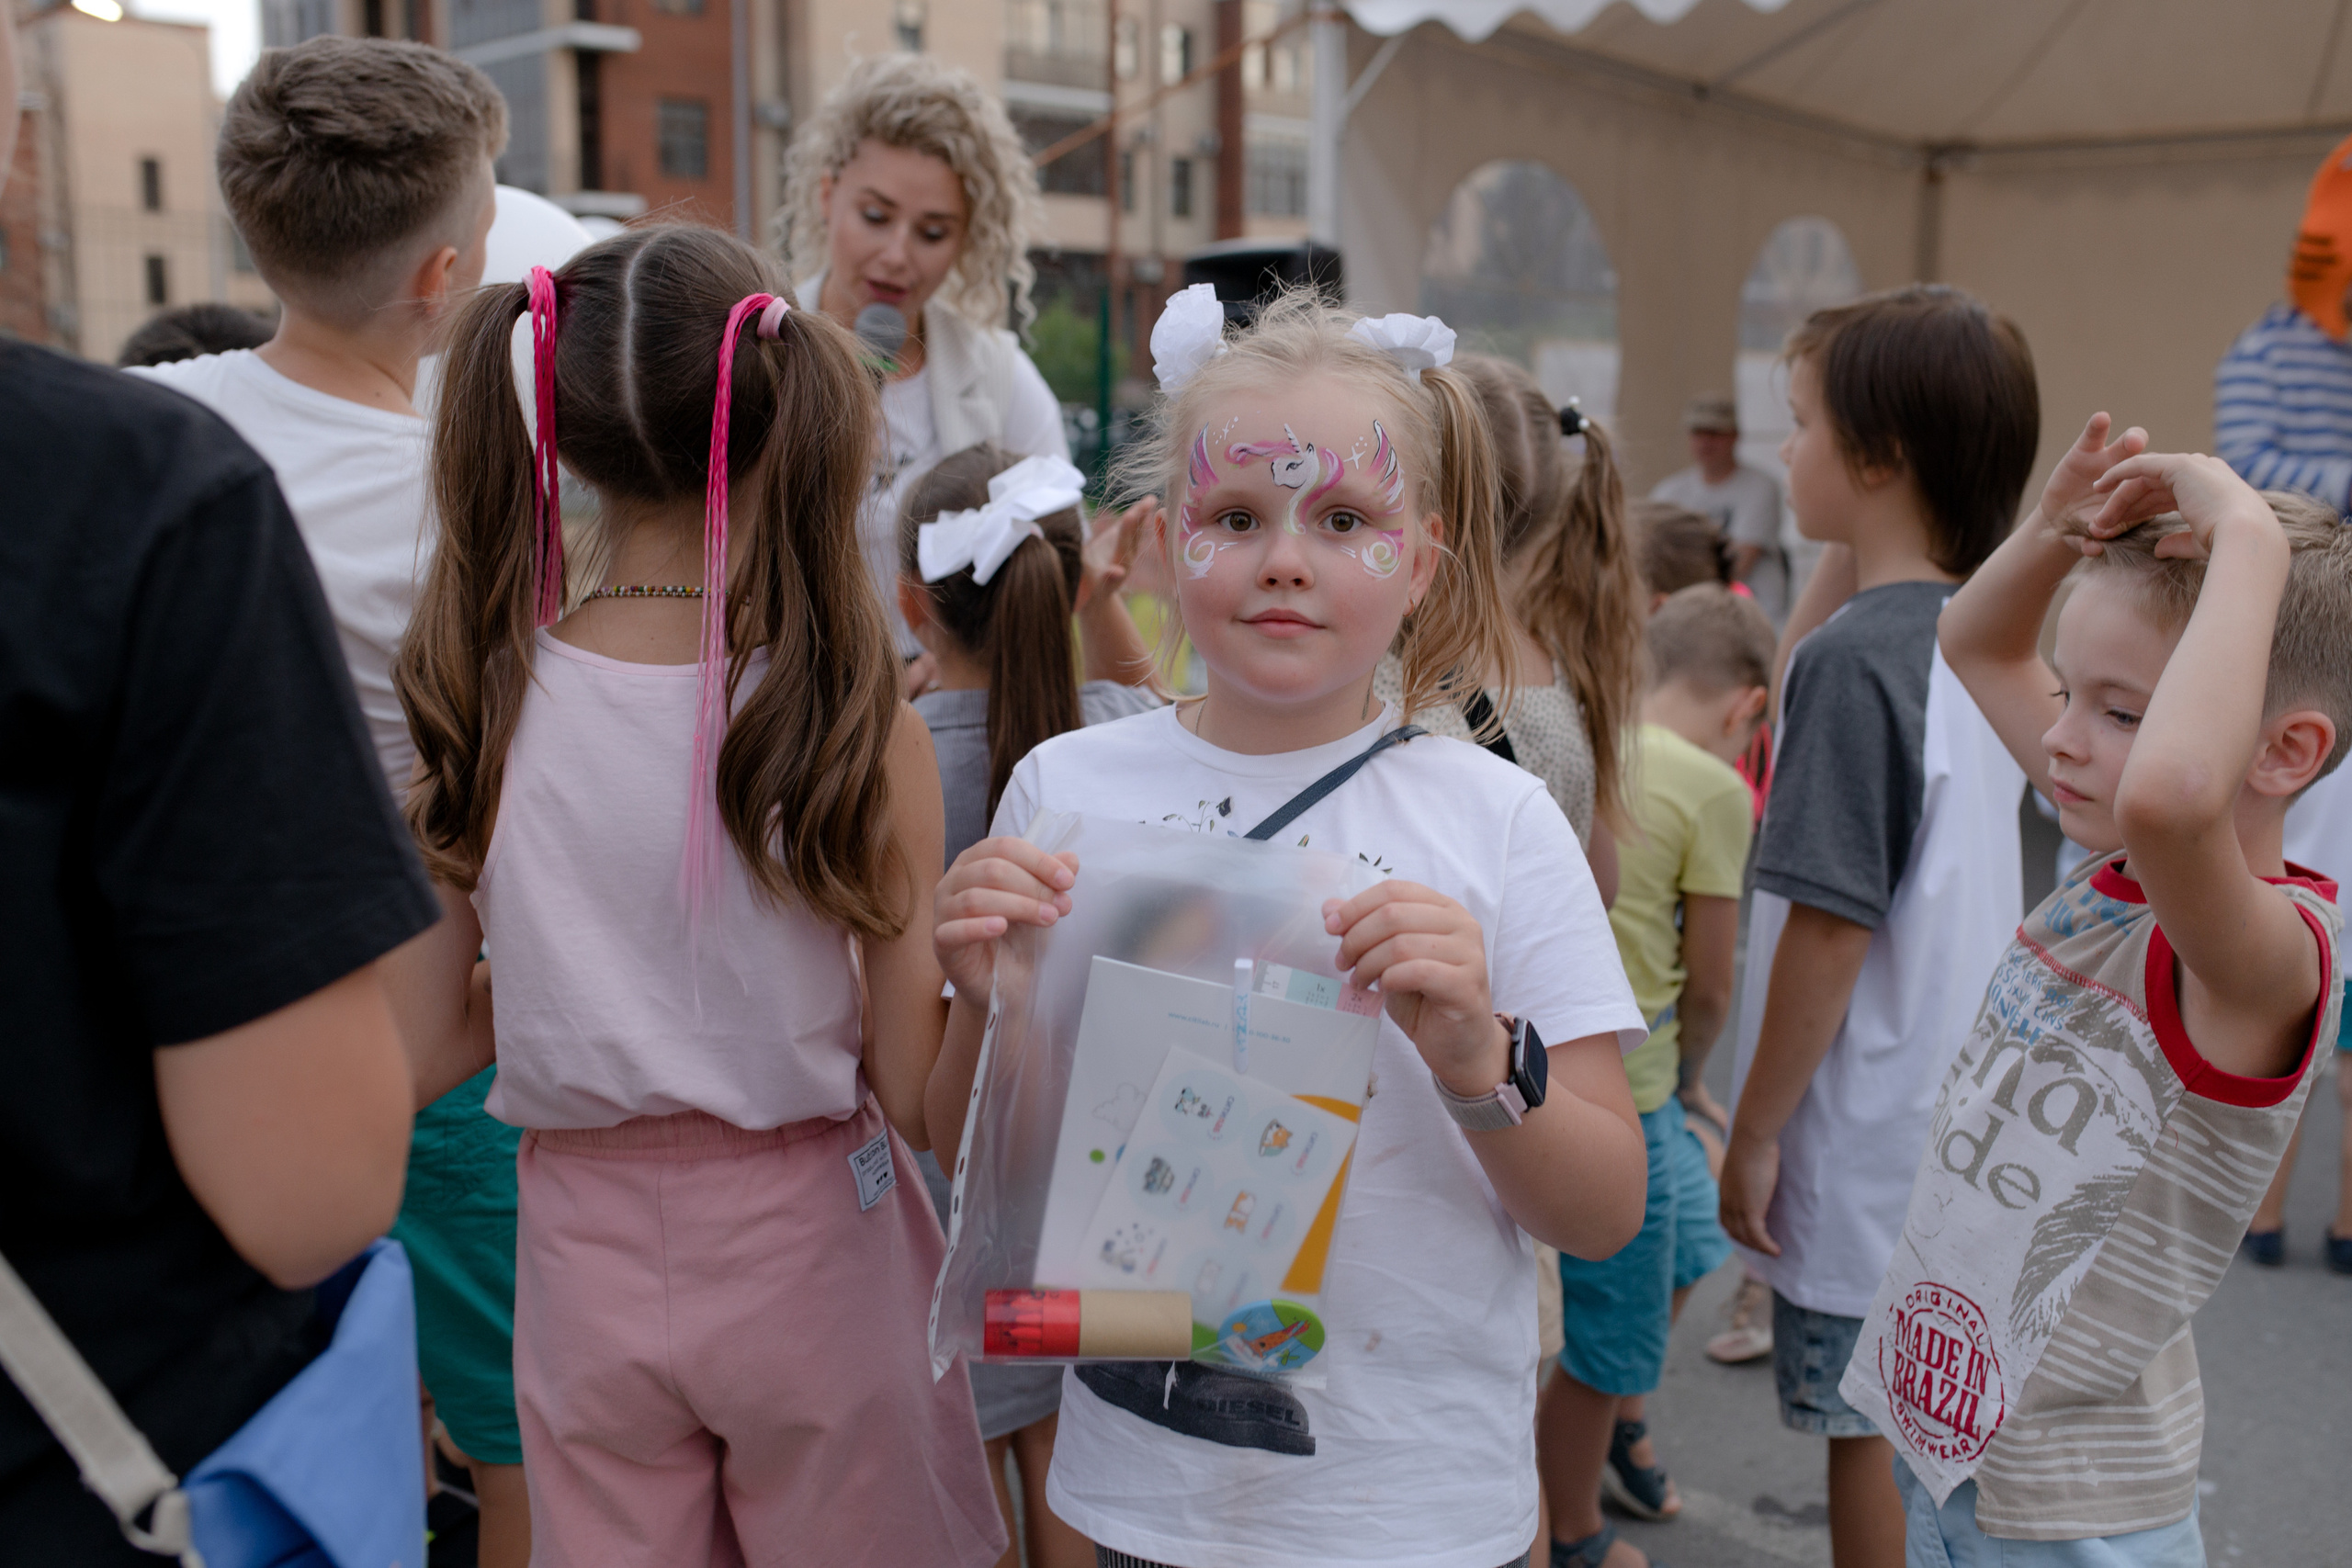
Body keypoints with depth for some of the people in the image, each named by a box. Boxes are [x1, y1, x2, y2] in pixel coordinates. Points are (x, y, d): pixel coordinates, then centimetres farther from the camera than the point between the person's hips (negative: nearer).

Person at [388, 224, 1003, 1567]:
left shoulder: (479, 710, -11)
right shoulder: (863, 730, -18)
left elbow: (428, 1041, -2)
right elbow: (918, 1095, -14)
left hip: (585, 1251, 2)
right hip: (804, 1251, -2)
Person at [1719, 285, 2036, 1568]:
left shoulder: (1854, 657, -21)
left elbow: (1830, 924, -22)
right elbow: (1795, 691, 21)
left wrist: (1754, 1131, -13)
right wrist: (1841, 553, 6)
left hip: (1869, 1138, -8)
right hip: (1958, 1115, 8)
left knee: (1871, 1438, 6)